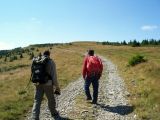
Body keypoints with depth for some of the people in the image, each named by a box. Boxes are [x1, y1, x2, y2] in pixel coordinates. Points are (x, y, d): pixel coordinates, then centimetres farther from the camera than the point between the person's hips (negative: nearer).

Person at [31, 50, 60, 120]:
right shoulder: (51, 62, -8)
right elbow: (54, 75, -10)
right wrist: (57, 87, -3)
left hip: (38, 84, 3)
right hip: (48, 84, -3)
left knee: (37, 101, 7)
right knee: (51, 99, 18)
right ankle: (54, 113, 39)